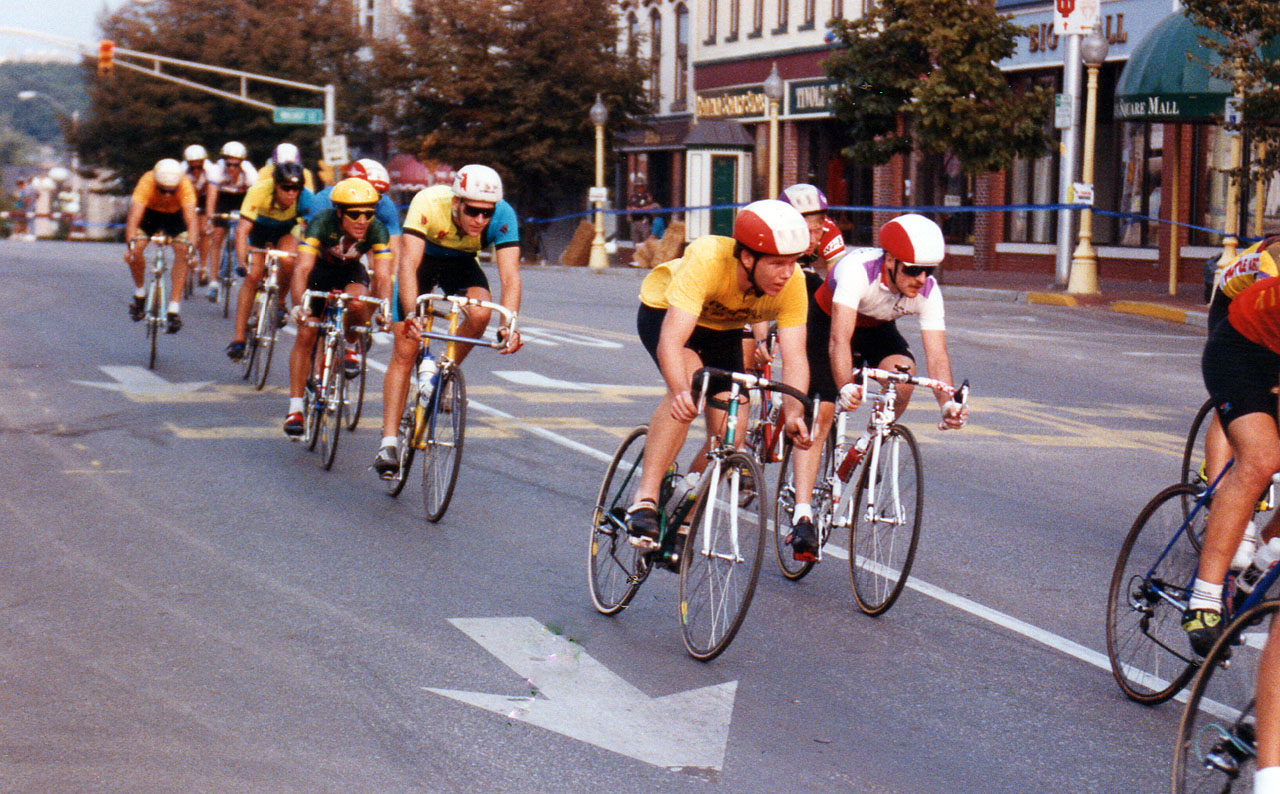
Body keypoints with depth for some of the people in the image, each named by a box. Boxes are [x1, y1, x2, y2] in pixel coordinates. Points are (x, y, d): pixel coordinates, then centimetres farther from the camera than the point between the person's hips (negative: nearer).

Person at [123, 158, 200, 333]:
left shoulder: (185, 185, -36)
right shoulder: (146, 183, -37)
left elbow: (191, 220, -42)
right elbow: (134, 217, -43)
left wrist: (191, 249, -57)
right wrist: (131, 245, -58)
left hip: (175, 214, 0)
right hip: (150, 212, 0)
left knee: (182, 251, -23)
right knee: (135, 250, -20)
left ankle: (174, 309, -21)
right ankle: (139, 293, 9)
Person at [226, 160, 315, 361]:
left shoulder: (304, 198, -33)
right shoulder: (259, 191, -36)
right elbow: (242, 230, -40)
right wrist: (242, 262, -52)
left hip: (285, 231, 1)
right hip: (260, 229, -1)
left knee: (288, 261, -29)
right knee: (252, 276, -16)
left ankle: (279, 303, 3)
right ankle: (238, 338, -10)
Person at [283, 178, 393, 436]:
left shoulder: (376, 230, -30)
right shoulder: (321, 222, -34)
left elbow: (383, 275, -36)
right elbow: (302, 268, -43)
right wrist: (299, 304, -59)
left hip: (351, 272, 1)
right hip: (320, 271, -1)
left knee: (357, 303, -34)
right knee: (305, 335, -12)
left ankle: (351, 346, -1)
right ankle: (295, 408, -3)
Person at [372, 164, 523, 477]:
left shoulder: (503, 216, -31)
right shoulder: (429, 203, -37)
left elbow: (510, 276, -37)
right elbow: (408, 264, -43)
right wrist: (411, 315, -57)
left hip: (462, 263, 2)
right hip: (423, 260, -2)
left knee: (480, 313, -30)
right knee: (404, 351, -11)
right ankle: (389, 442, -7)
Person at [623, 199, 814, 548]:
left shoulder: (792, 283, -29)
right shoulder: (707, 260, -41)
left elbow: (795, 358, -31)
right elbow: (670, 342, -47)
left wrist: (793, 412, -49)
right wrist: (680, 391, -64)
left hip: (722, 330, 4)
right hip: (664, 312, -4)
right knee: (691, 383, -35)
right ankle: (645, 500, -30)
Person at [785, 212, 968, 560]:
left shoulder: (928, 292, -27)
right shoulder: (857, 269, -39)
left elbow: (937, 354, -31)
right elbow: (839, 338, -46)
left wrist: (947, 403, -48)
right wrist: (845, 388, -61)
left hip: (877, 329, 3)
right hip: (827, 321, -3)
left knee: (903, 370, -29)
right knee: (818, 414, -15)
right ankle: (802, 518, -16)